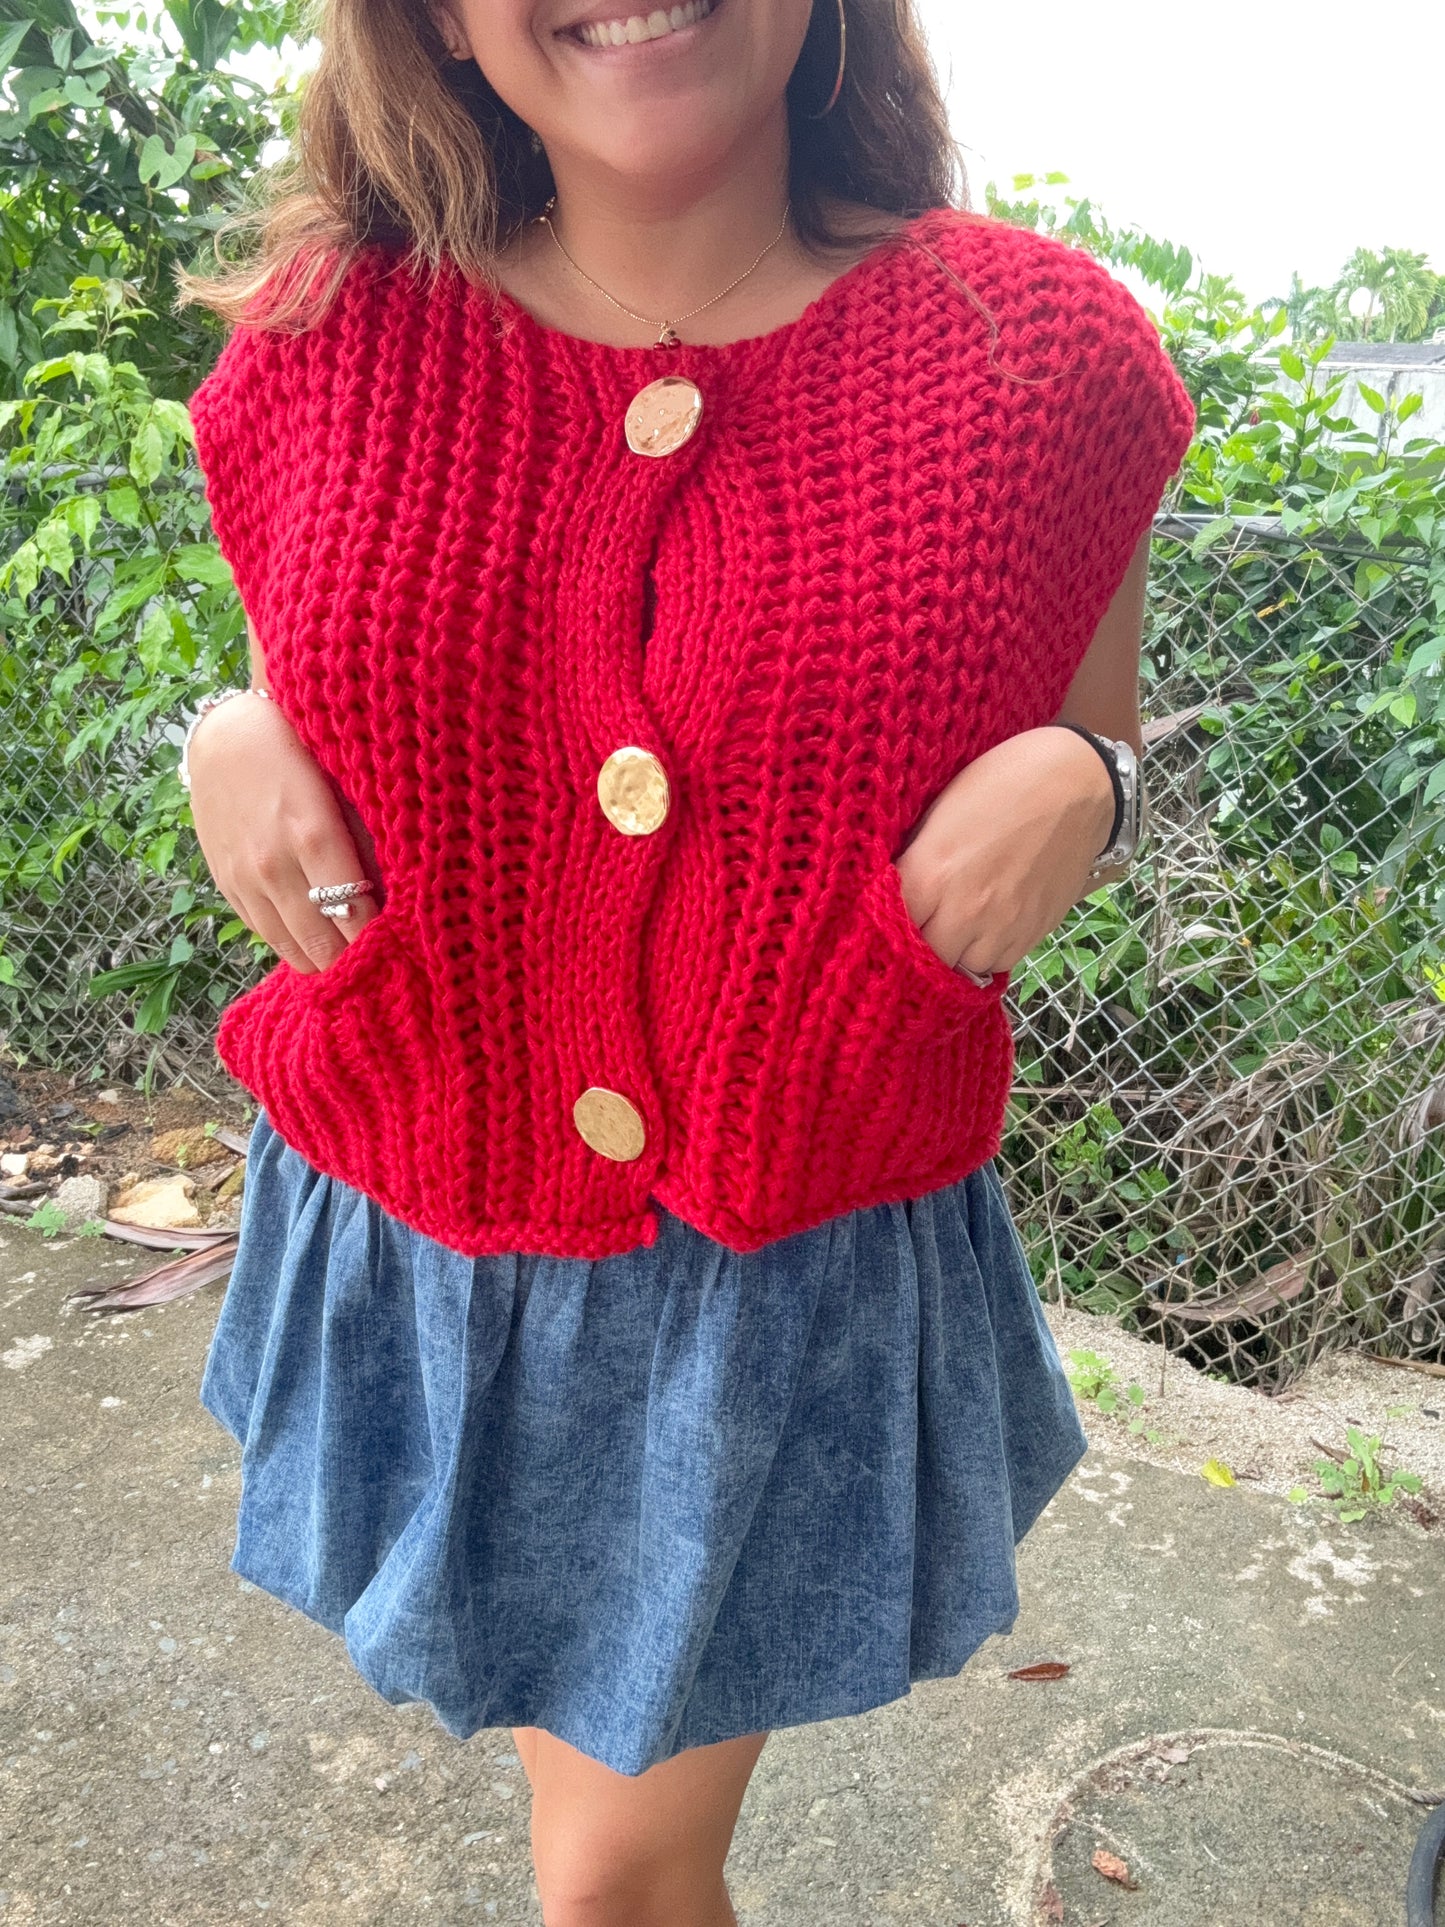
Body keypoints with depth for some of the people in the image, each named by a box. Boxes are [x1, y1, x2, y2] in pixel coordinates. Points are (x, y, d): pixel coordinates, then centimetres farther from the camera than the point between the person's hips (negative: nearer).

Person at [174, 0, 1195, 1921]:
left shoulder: (1036, 351, -10)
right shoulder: (329, 346, -6)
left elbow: (1096, 755, 5)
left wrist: (1081, 789, -18)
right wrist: (229, 747, -12)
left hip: (804, 1274, -2)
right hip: (419, 1248, 3)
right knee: (580, 1765, 28)